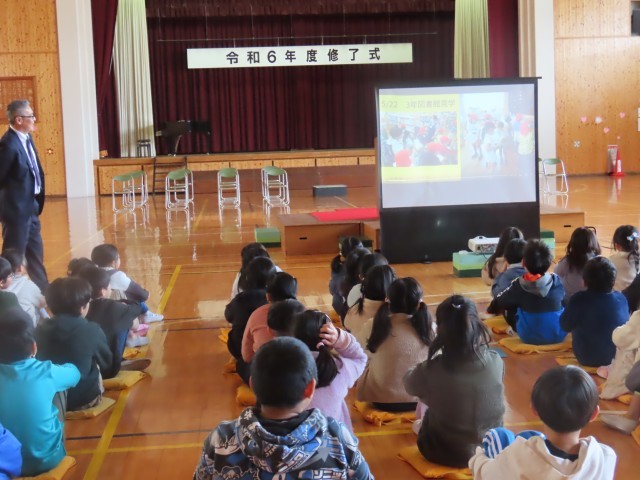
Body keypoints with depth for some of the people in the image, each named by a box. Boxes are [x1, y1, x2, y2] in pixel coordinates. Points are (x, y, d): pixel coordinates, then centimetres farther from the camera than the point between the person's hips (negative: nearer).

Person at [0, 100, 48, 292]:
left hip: (30, 207, 9)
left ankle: (42, 289, 32)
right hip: (17, 209, -9)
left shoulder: (26, 138, 5)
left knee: (35, 251, 20)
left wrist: (36, 201, 11)